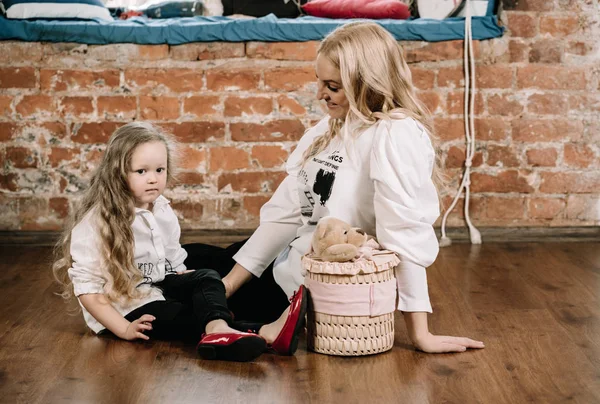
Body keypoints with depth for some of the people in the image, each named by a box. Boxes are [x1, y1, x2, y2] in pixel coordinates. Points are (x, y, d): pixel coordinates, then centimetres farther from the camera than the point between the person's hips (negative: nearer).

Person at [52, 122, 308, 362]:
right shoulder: (95, 223, -15)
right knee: (180, 317, -29)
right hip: (124, 308, -7)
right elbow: (87, 287, -16)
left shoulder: (163, 212, 8)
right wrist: (124, 330, -23)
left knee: (206, 277, -19)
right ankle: (264, 334, -51)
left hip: (161, 290, 7)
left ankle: (218, 330, -54)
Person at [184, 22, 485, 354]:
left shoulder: (396, 135, -22)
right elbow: (286, 212, 2)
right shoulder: (329, 128, 4)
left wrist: (420, 334, -28)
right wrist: (227, 285, -2)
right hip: (288, 269, 8)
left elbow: (404, 231, -27)